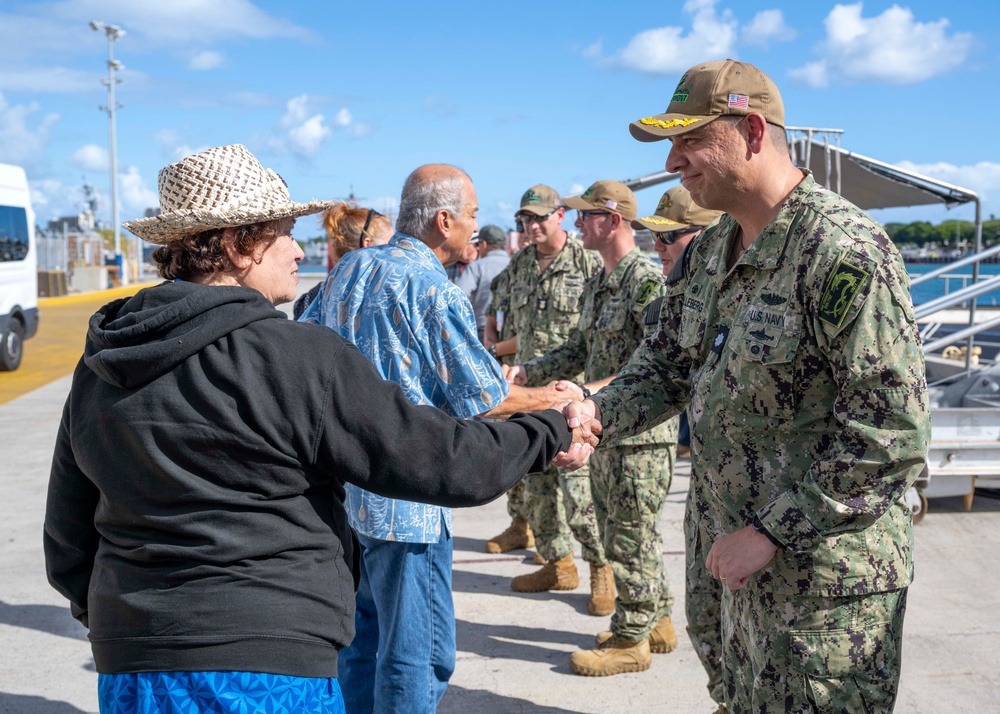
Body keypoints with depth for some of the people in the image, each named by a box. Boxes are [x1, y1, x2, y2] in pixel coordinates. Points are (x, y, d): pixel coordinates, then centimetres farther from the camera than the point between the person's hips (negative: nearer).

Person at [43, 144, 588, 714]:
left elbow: (69, 539, 12)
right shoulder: (298, 359, -16)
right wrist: (550, 433, 3)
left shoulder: (100, 367, 5)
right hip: (265, 666, -7)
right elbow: (444, 461, -14)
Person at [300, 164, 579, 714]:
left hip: (343, 481, 9)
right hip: (404, 496, -8)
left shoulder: (348, 269, 8)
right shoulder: (436, 293, -15)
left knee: (366, 629, 21)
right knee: (419, 649, 2)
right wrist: (545, 399, 4)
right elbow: (483, 400, -12)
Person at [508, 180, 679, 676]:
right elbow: (579, 350, 21)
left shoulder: (647, 280, -16)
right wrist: (528, 370, 9)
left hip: (640, 431, -10)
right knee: (620, 530, 17)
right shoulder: (596, 285, 15)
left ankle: (631, 640, 12)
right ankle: (657, 621, 31)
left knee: (631, 535, 0)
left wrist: (594, 390, -30)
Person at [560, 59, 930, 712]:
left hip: (829, 575, -8)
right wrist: (599, 414, -9)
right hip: (750, 560, 8)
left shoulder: (846, 251, -22)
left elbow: (894, 430, -24)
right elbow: (668, 363, 12)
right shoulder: (711, 252, 7)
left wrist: (770, 532, -22)